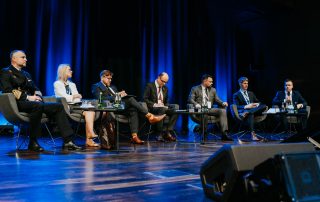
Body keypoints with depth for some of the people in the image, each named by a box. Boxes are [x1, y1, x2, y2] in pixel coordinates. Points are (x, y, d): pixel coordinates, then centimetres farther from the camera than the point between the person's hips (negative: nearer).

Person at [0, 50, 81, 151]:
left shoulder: (26, 74, 29)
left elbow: (35, 89, 24)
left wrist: (37, 95, -1)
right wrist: (28, 97, -17)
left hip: (31, 102, 7)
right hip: (18, 104, -7)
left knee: (58, 106, -11)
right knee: (38, 105, -38)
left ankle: (67, 141, -17)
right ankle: (33, 142, -28)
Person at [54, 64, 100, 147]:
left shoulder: (72, 84, 28)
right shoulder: (57, 84, 8)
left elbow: (78, 98, 15)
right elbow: (64, 97, -8)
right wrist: (74, 96, 4)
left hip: (74, 106, 6)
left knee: (91, 111, -25)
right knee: (87, 112, -29)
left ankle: (89, 140, -32)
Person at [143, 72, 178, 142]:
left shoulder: (165, 88, 18)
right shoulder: (150, 86, 0)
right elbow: (145, 99, -7)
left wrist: (166, 106, 0)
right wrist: (154, 104, -19)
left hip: (163, 108, 6)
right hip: (152, 108, -6)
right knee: (162, 109, -38)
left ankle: (168, 132, -24)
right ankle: (160, 133, -34)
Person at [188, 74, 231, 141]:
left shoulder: (213, 90, 22)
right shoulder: (195, 89, 7)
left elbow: (217, 100, 16)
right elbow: (190, 99, -4)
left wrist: (223, 103, -7)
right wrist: (196, 104, -27)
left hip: (210, 109, 5)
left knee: (223, 110, -21)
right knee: (204, 113, -39)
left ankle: (224, 134, -27)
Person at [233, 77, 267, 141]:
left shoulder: (251, 93, 29)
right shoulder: (236, 95, 10)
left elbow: (258, 102, 24)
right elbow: (236, 107, -4)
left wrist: (257, 104, -1)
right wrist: (246, 106, -18)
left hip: (254, 109, 5)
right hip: (243, 111, -5)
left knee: (264, 106, -25)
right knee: (250, 114, -40)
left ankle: (247, 113, -43)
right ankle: (253, 134, -51)